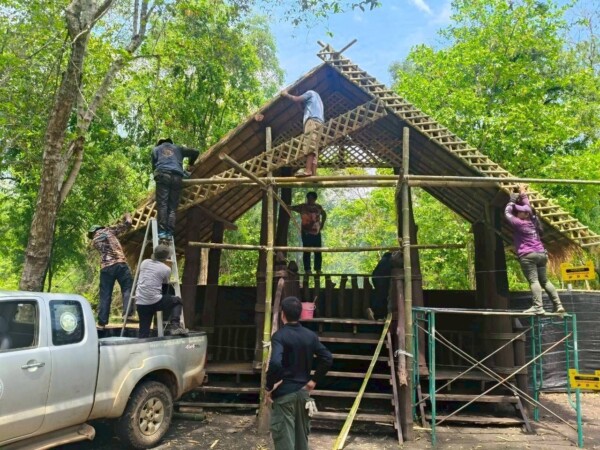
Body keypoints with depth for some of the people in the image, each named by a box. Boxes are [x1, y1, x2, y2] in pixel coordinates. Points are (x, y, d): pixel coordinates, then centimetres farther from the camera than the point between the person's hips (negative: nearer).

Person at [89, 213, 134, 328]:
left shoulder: (94, 241, 23)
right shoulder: (108, 230, 15)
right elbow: (126, 224, 14)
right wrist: (128, 216, 35)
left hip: (105, 268, 3)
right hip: (120, 263, -3)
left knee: (105, 295, 7)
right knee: (127, 288, -1)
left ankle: (102, 322, 8)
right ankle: (127, 313, -17)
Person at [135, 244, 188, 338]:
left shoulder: (144, 262, 11)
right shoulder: (166, 269, 0)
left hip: (141, 303, 5)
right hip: (155, 301, -4)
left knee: (144, 333, 12)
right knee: (177, 301, 20)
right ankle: (175, 325, 4)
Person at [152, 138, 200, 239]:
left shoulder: (156, 149, 29)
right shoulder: (178, 148, 32)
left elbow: (154, 165, 21)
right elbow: (195, 152, 32)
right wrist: (190, 164, 46)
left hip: (163, 175, -1)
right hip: (177, 177, 1)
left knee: (162, 204, -8)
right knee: (173, 207, -3)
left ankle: (162, 232, -21)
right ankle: (170, 233, -14)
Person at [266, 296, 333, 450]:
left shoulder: (280, 335, -14)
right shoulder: (310, 335, 3)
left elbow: (275, 363, -28)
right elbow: (328, 359, 1)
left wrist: (269, 387, -15)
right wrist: (314, 380, 8)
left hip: (284, 392, -5)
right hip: (303, 391, 6)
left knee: (284, 436, 2)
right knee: (302, 434, 19)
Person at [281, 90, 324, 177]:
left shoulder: (310, 93, 15)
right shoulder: (316, 98, 40)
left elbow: (297, 99, 5)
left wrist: (286, 94, 19)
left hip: (313, 120, -9)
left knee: (309, 146, -21)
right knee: (314, 148, -3)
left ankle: (308, 170, -34)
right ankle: (313, 173, -15)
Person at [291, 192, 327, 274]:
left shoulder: (318, 207, 7)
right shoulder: (302, 207, -3)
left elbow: (324, 214, 25)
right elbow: (292, 208, -13)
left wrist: (322, 224, 16)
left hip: (317, 232, 3)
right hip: (306, 233, -3)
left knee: (318, 252, 5)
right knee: (306, 251, -3)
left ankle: (318, 269, 13)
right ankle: (307, 269, 2)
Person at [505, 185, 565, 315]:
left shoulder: (519, 223, -6)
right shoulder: (533, 221, 13)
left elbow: (507, 213, 6)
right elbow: (528, 207, 28)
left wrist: (512, 200, 18)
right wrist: (523, 194, 39)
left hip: (527, 255, -7)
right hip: (541, 254, 7)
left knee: (533, 281, -15)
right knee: (545, 281, 15)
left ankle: (538, 307, -24)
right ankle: (558, 305, 10)